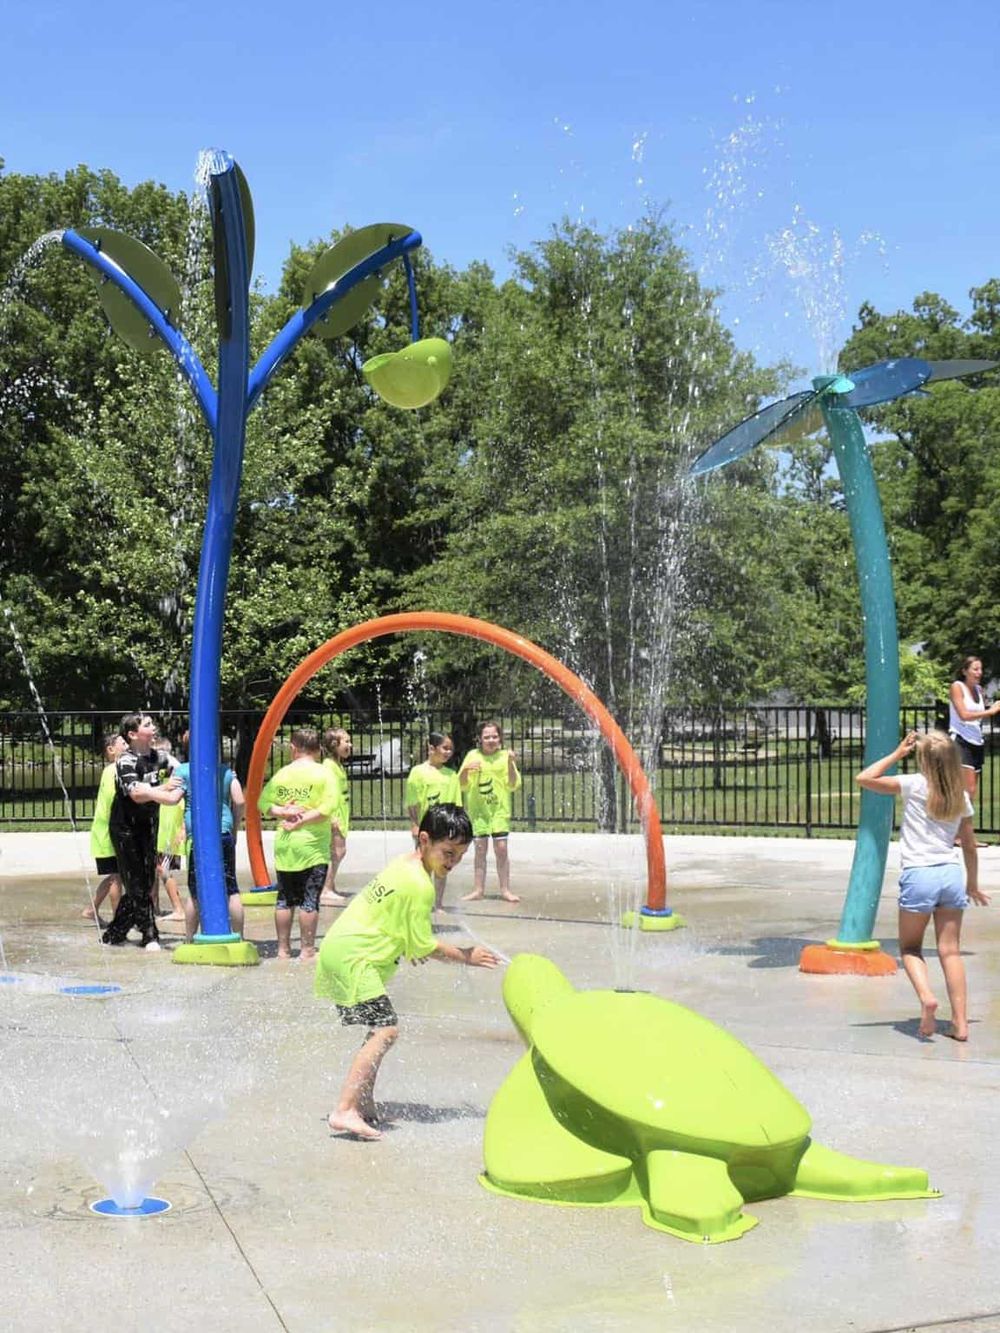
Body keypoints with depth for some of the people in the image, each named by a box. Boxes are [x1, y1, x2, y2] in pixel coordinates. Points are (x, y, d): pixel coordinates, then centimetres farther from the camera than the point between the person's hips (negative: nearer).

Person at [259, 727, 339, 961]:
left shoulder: (282, 774, 5)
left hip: (284, 846, 4)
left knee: (284, 898, 11)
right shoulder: (323, 773, -6)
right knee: (309, 900, 0)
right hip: (313, 847, -4)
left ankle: (283, 949, 17)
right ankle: (307, 950, 2)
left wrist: (283, 813, -7)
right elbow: (328, 808, -16)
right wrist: (302, 821, -11)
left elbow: (264, 804, 2)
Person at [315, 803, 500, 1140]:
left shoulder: (403, 864, 11)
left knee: (380, 1028, 15)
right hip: (352, 957, -10)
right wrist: (466, 956, -1)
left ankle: (364, 1106, 19)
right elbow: (426, 947, -11)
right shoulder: (420, 886, -17)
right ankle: (344, 1111, -22)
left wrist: (407, 945, 26)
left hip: (340, 947, 10)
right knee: (386, 1028, -16)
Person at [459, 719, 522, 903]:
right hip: (478, 810, 1)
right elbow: (462, 785, 4)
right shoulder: (473, 756, 3)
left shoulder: (504, 756, 1)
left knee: (501, 849, -2)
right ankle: (478, 889, 9)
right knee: (480, 849, 3)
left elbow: (513, 785, -3)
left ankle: (505, 890, 6)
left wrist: (510, 763, -16)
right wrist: (465, 770, -15)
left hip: (499, 809, -1)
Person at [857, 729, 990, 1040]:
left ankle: (926, 996, -14)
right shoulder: (960, 796, 9)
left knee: (910, 947, 12)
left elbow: (864, 778, -6)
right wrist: (972, 885, 26)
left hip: (919, 876, -4)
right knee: (950, 951, 8)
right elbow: (970, 846, 15)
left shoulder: (915, 785, -6)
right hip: (951, 874, 4)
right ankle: (960, 1023, 4)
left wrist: (897, 754, 2)